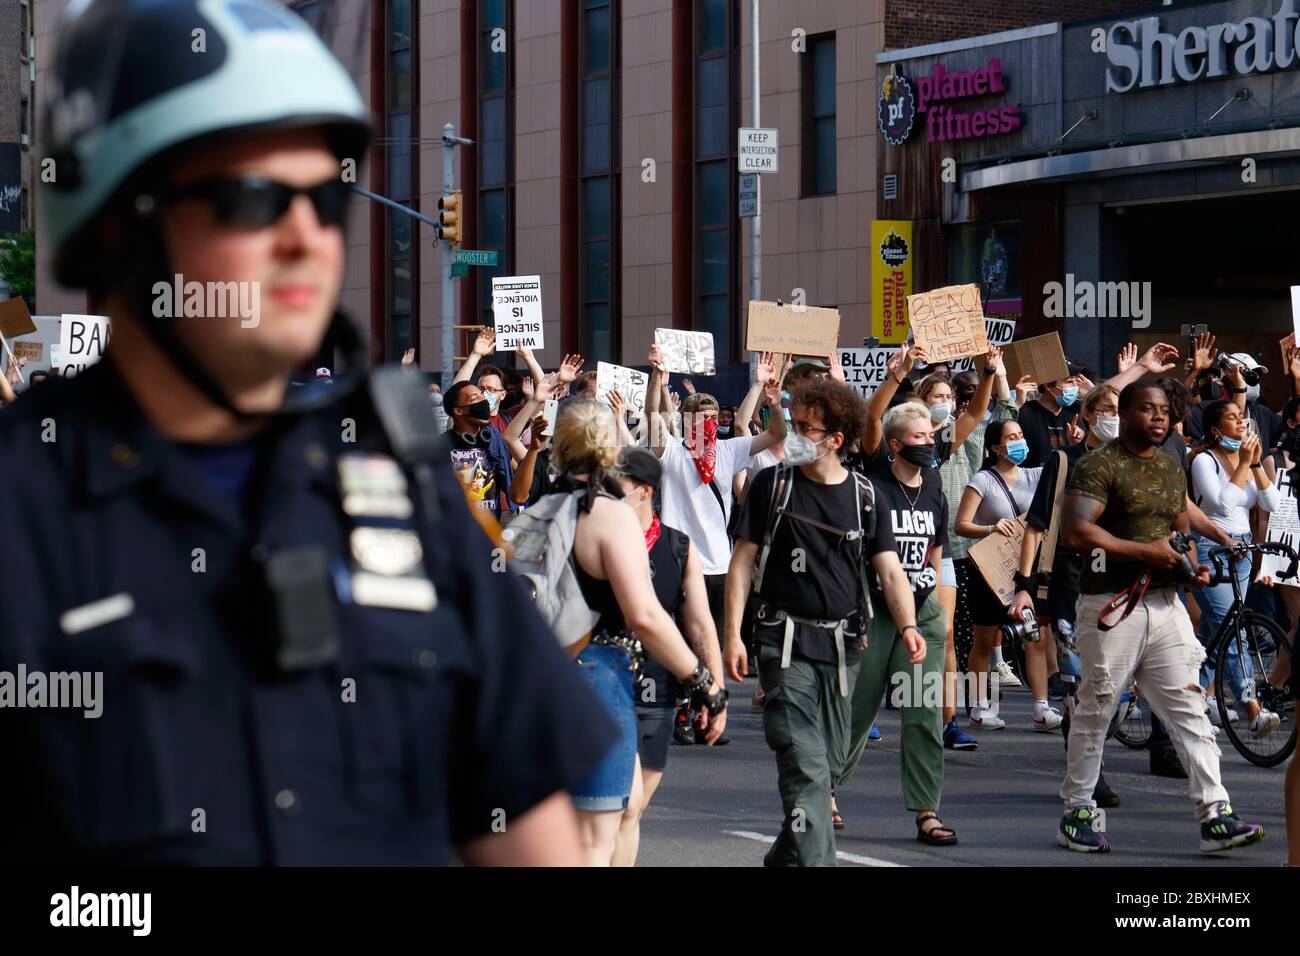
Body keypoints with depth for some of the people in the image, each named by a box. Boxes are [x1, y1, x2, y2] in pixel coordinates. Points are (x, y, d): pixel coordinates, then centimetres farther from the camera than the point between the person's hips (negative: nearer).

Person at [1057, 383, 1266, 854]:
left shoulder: (1172, 470, 17)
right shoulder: (1099, 466, -8)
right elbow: (1076, 532, -19)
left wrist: (1192, 565, 7)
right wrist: (1145, 551, -18)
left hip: (1165, 602, 6)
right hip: (1111, 606, -6)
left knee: (1189, 709, -1)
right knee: (1094, 711, 2)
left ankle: (1215, 815, -5)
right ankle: (1076, 814, 13)